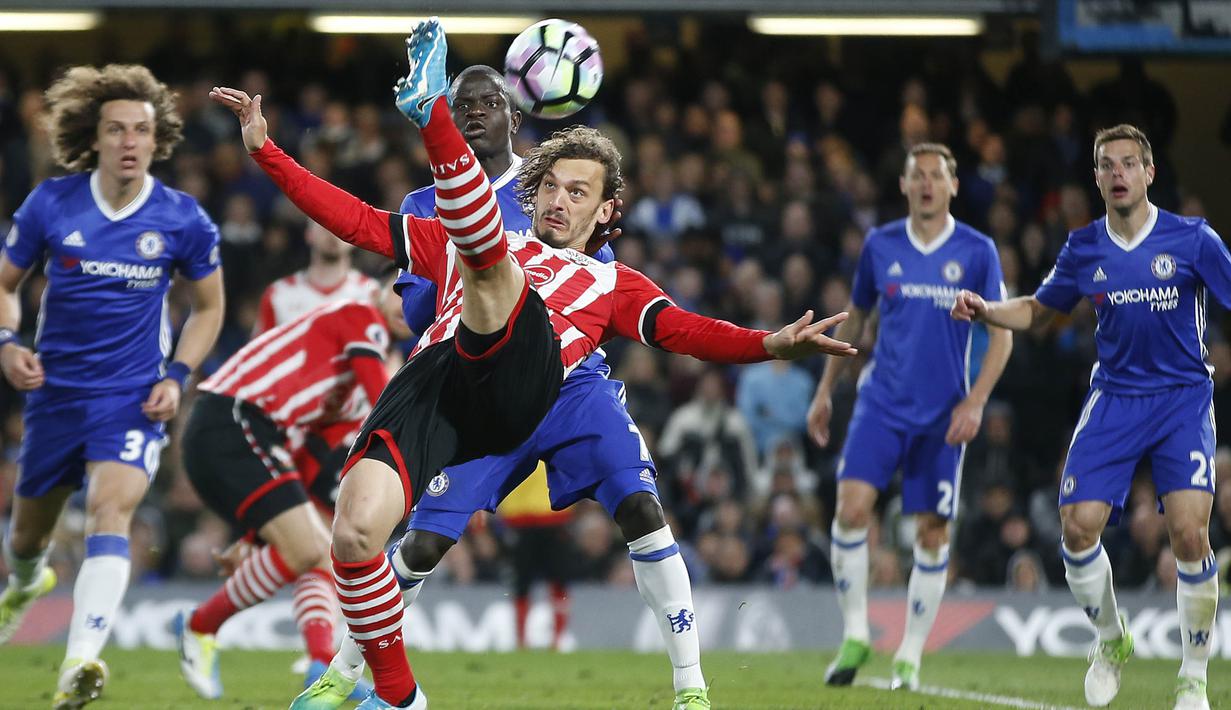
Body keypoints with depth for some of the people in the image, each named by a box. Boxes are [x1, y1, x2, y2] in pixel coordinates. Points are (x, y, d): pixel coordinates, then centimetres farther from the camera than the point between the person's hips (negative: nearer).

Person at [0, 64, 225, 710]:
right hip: (55, 392, 2)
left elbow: (208, 306, 9)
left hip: (133, 398, -2)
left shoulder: (183, 220, -6)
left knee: (109, 508, -27)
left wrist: (177, 375, -4)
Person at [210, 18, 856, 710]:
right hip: (434, 380, 2)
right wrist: (266, 151, 25)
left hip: (518, 388, -2)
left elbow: (685, 331, 13)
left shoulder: (611, 283, 29)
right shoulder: (452, 242, 35)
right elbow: (358, 219, 32)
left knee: (488, 262, -29)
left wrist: (770, 344, -5)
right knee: (354, 533, -21)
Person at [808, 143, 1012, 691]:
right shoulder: (880, 245, 5)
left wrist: (975, 401, -11)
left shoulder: (977, 252, -2)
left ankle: (910, 658, 12)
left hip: (942, 414, -1)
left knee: (933, 533, 1)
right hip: (882, 401, 1)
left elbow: (1002, 333, 0)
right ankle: (855, 635, -5)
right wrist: (826, 390, 15)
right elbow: (855, 319, 17)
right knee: (851, 507, -17)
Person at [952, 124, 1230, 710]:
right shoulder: (1084, 249, 4)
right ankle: (1110, 641, 19)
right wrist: (985, 311, 0)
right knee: (1078, 526, -11)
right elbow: (1037, 309, 18)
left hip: (1183, 398, -3)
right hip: (1113, 399, 3)